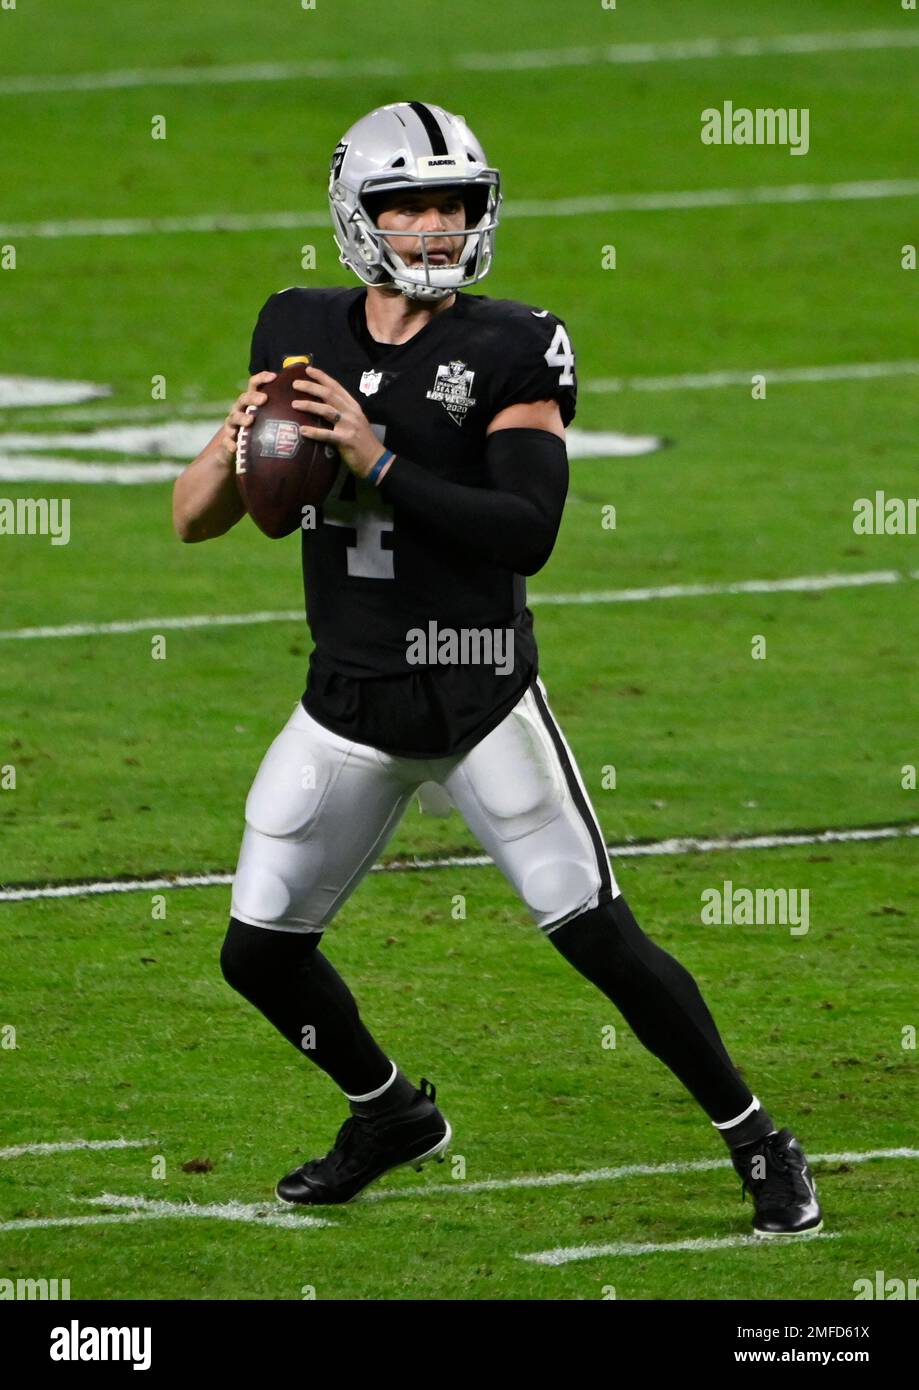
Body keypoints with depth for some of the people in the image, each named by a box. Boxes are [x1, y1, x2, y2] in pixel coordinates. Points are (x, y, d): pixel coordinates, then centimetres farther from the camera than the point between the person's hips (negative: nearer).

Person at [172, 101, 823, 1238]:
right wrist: (240, 442, -14)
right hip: (348, 703, 4)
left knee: (597, 936, -6)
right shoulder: (303, 336, 4)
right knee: (259, 954, 7)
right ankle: (393, 1114, 34)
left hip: (479, 695, -4)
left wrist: (380, 465, -25)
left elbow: (528, 534, -19)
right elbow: (193, 520, 8)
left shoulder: (511, 350, -9)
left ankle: (757, 1144, 10)